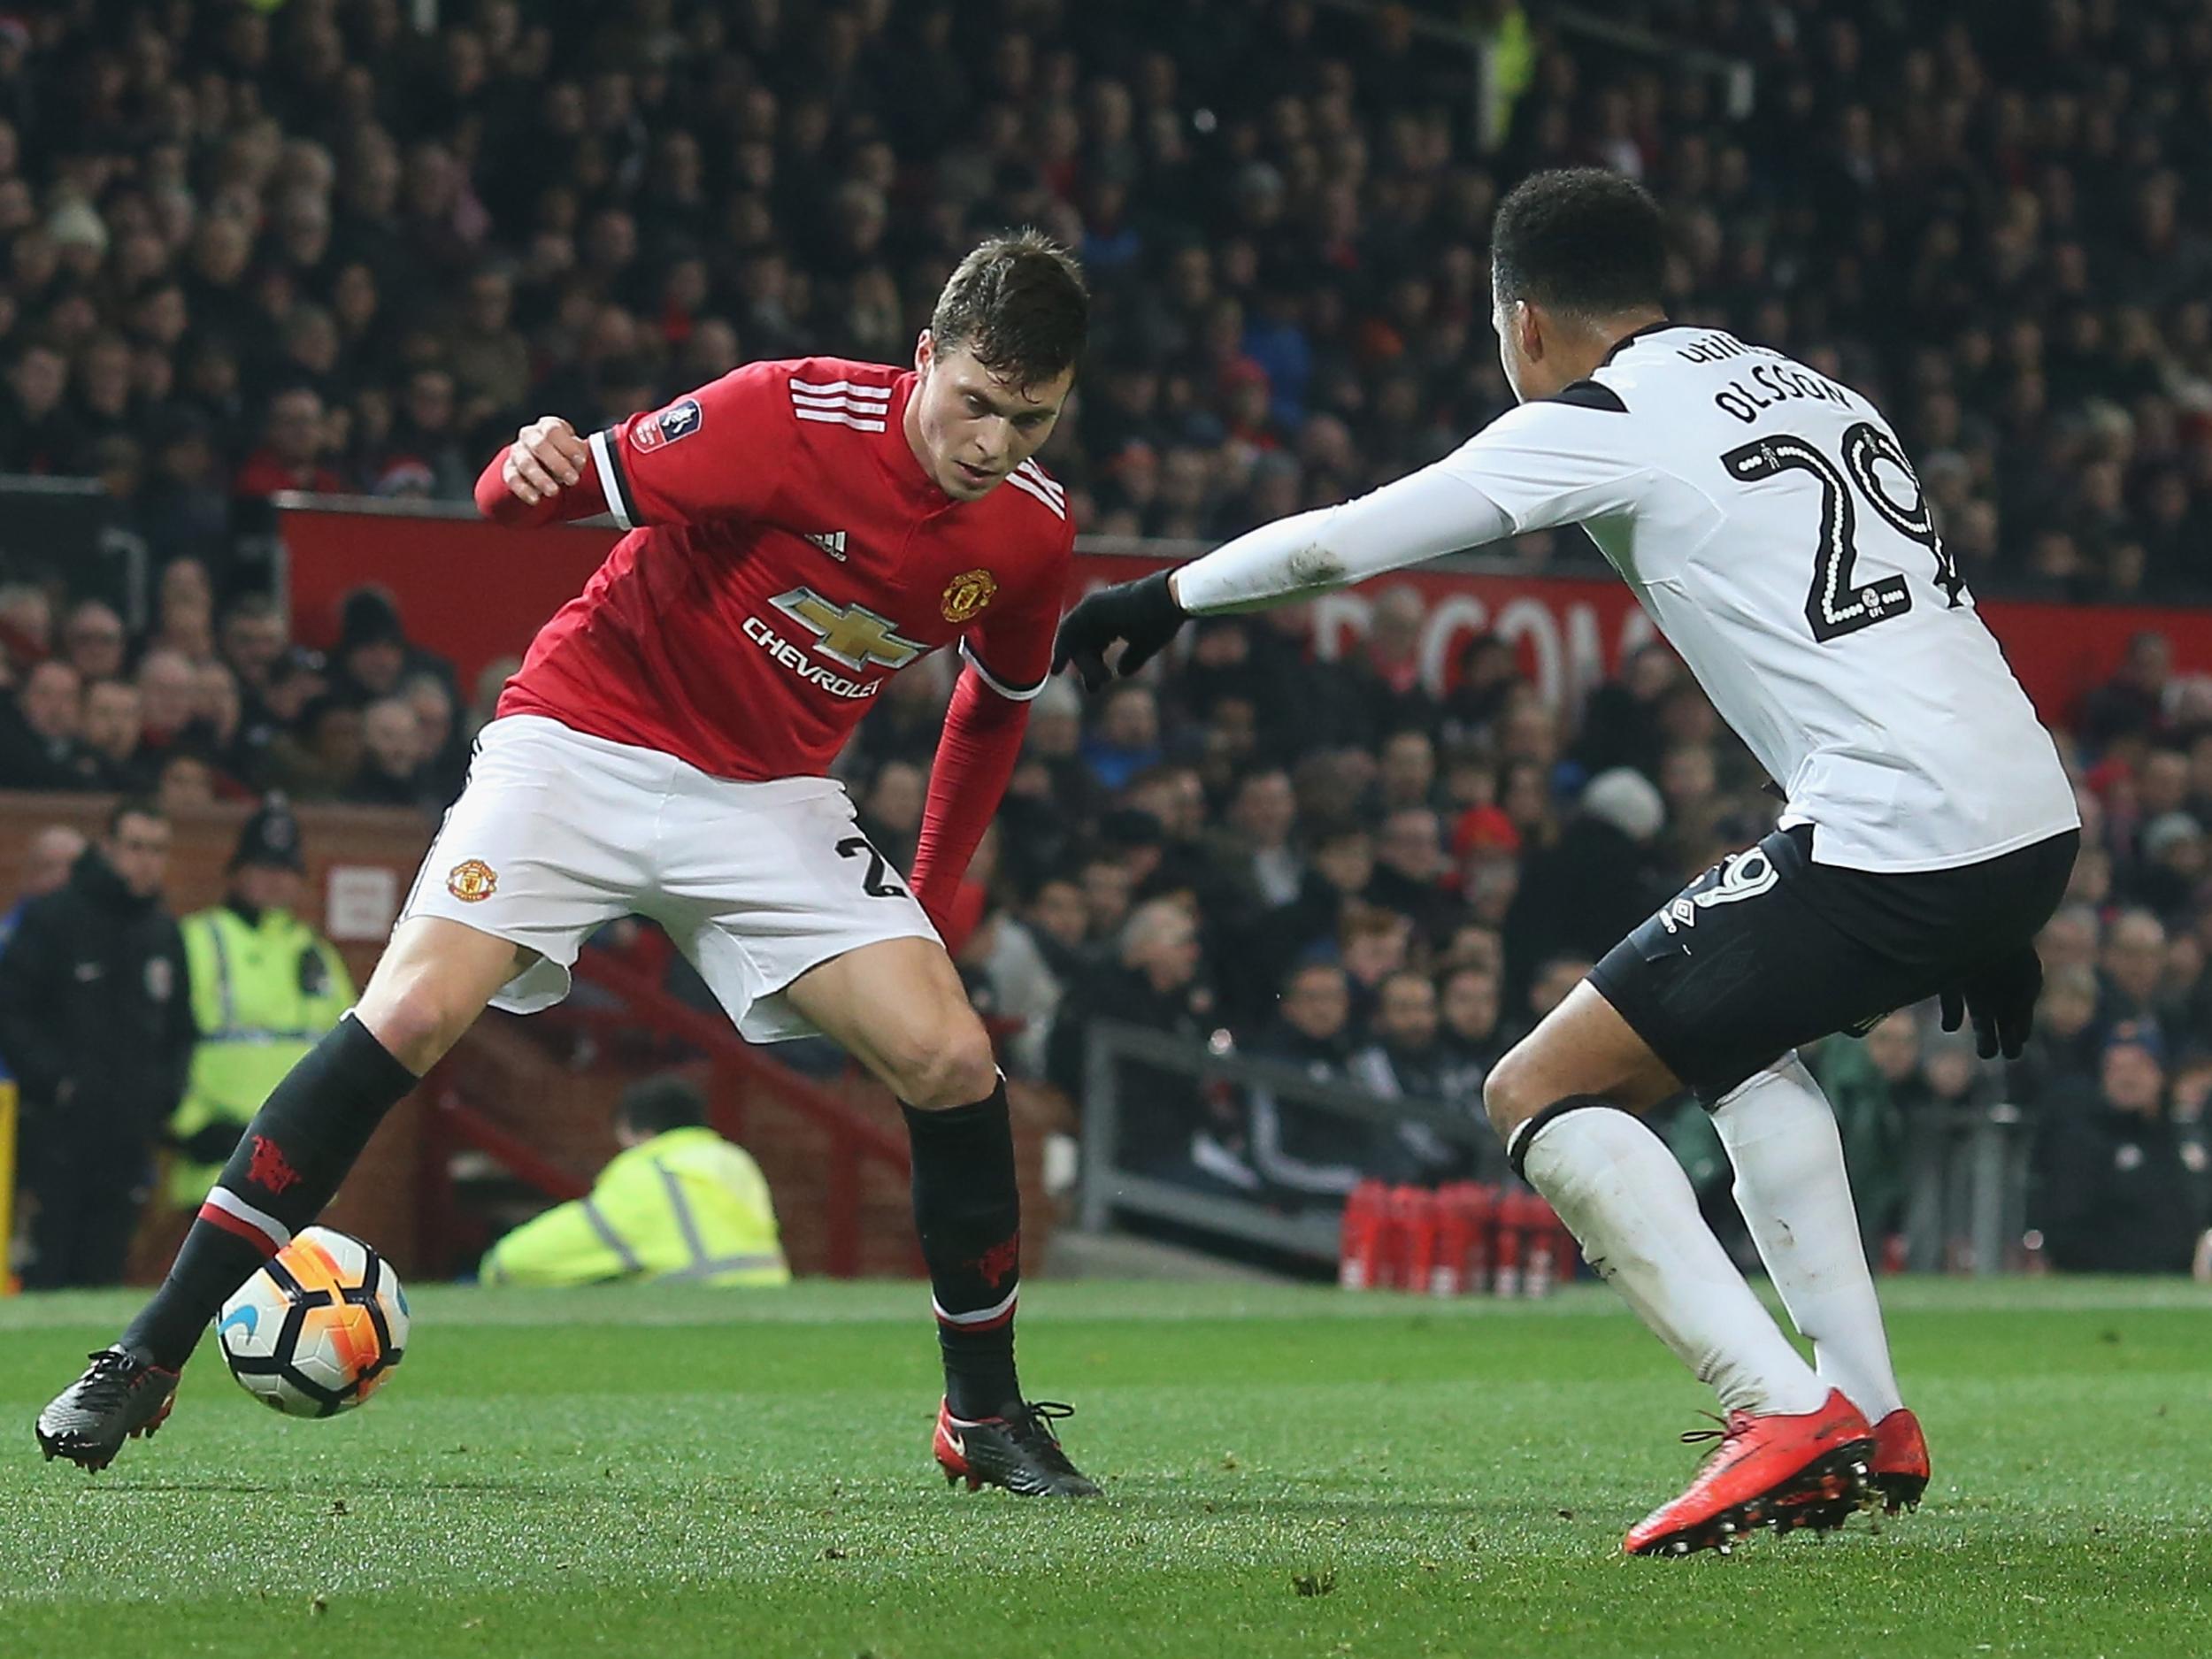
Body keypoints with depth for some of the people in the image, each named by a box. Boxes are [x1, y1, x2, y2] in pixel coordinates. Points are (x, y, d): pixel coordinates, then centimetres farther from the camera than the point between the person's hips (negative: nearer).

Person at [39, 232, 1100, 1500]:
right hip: (587, 740, -4)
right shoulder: (795, 417, -20)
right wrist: (529, 470, -40)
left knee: (953, 1061, -12)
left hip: (772, 798, 4)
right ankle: (148, 1358, -15)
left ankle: (987, 1416, 8)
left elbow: (995, 706, 15)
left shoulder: (1033, 529, -5)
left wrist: (931, 904, 16)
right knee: (413, 1012, -22)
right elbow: (572, 484, -16)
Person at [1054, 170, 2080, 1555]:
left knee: (1544, 1095, 1)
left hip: (1889, 844, -8)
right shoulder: (1812, 392, 23)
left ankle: (1785, 1416, -13)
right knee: (1744, 1034, 33)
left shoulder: (1596, 422, 0)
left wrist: (1162, 595, 22)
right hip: (2037, 818, 8)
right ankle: (1871, 1426, 22)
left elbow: (1336, 543, 4)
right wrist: (1983, 926, 27)